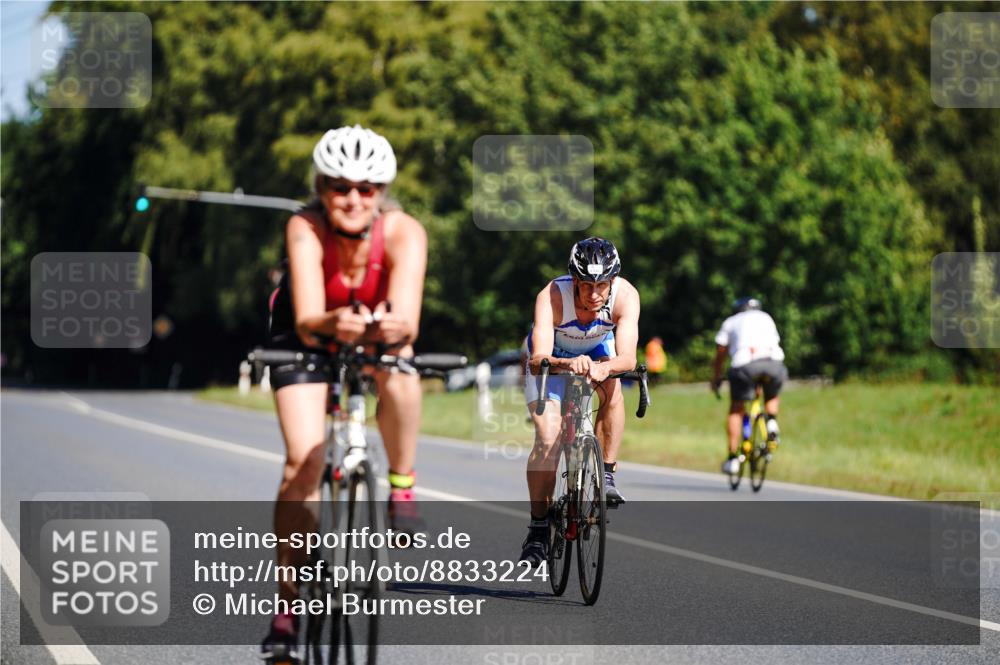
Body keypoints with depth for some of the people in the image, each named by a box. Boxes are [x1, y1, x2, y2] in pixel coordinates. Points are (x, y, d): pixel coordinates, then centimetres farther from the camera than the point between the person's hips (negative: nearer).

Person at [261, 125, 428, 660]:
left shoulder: (403, 233, -31)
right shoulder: (305, 229, -33)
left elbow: (407, 320, -44)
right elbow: (306, 318, -45)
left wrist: (392, 328, -67)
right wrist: (332, 324, -67)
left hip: (378, 325, 1)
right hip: (309, 332, -1)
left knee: (396, 365, -35)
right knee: (303, 459, -15)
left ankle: (402, 488, -14)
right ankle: (288, 605, -7)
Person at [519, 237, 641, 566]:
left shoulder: (625, 295, -32)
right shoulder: (551, 297, -38)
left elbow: (627, 357, -40)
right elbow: (538, 360, -47)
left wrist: (604, 367, -61)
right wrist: (567, 363, -67)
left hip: (597, 351, 2)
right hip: (553, 355, -2)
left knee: (612, 389, -31)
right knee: (548, 439, -16)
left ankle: (607, 473, -15)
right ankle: (538, 527, -4)